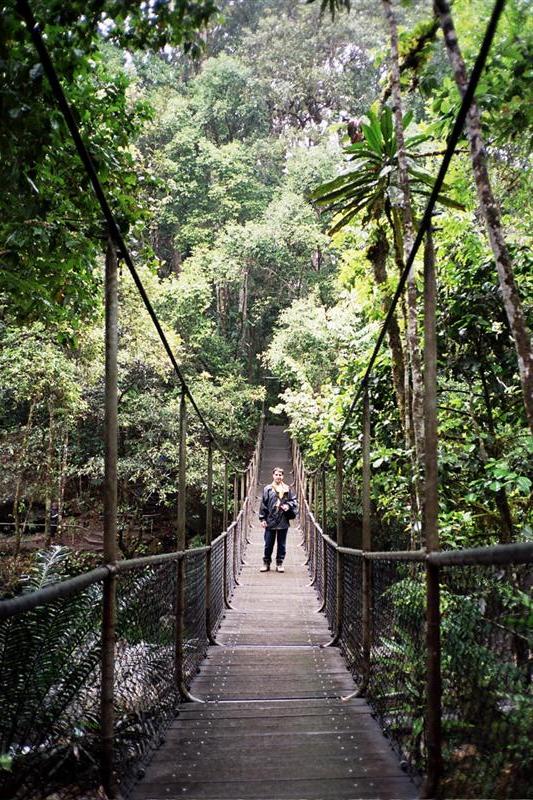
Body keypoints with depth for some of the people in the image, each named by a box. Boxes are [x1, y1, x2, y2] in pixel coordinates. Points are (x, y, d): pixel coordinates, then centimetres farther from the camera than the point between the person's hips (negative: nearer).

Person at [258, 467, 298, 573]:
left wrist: (288, 505, -9)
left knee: (282, 544, 8)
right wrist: (262, 518, -2)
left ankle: (280, 564, 18)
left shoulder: (287, 489, 6)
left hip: (283, 521, 1)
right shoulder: (267, 489, 3)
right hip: (270, 521, -1)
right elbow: (263, 505, 2)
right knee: (268, 544, 6)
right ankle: (266, 563, 17)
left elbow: (294, 501, 12)